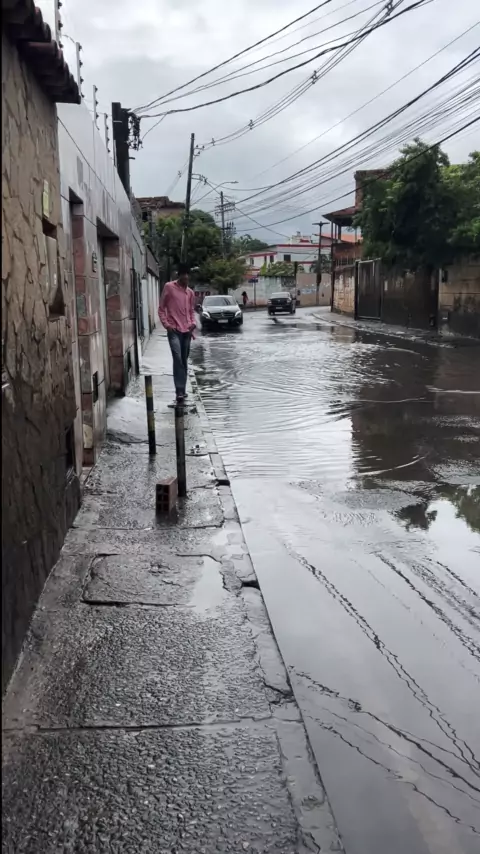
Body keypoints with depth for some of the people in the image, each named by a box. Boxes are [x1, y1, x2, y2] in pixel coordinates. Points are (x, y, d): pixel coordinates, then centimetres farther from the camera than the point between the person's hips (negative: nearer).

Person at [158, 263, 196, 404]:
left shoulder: (190, 292, 13)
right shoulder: (169, 287, -1)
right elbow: (161, 308, 3)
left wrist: (193, 323, 2)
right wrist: (166, 324, -9)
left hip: (187, 331, 5)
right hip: (174, 330, -5)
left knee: (184, 361, 9)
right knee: (177, 358, -19)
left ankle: (182, 390, 20)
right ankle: (180, 391, -21)